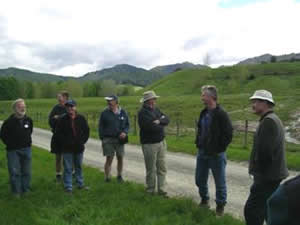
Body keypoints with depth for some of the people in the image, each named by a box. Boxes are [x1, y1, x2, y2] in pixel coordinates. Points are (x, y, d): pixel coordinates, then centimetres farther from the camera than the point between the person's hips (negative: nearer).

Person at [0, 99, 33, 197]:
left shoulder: (28, 120, 0)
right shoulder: (9, 122, -13)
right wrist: (10, 145, -2)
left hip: (26, 149, 4)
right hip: (13, 151, -3)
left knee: (26, 171, 11)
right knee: (14, 172, 1)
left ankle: (26, 190, 25)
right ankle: (16, 192, 15)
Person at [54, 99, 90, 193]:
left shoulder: (81, 118, 2)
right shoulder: (62, 120, -4)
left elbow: (86, 131, 9)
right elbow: (58, 134, -2)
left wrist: (82, 141, -1)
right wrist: (65, 143, -9)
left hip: (79, 148, 3)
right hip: (67, 149, -2)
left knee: (79, 166, 16)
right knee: (68, 168, 3)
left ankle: (80, 184, 30)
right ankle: (68, 187, 13)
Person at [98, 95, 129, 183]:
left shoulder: (123, 112, 5)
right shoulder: (105, 113, 0)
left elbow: (127, 124, 12)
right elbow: (100, 127, 3)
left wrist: (125, 132, -7)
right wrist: (102, 138, -5)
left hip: (120, 139, 2)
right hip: (108, 139, -2)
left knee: (120, 158, 8)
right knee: (109, 159, -2)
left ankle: (119, 176, 26)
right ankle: (107, 177, 9)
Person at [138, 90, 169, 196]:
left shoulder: (156, 109, 12)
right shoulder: (143, 112, -13)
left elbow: (167, 120, 5)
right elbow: (151, 127, -23)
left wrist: (159, 121, -15)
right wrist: (161, 126, -5)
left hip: (161, 142, 7)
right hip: (150, 144, -7)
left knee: (162, 168, 10)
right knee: (151, 170, 5)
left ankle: (161, 190, 21)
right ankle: (150, 191, 20)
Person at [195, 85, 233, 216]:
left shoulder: (221, 114, -16)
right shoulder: (204, 113, 7)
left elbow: (228, 134, -17)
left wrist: (219, 149, -15)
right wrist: (198, 144, 9)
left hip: (216, 155, -7)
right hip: (202, 152, 7)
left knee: (220, 181, 8)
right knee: (200, 179, 17)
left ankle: (220, 205, 26)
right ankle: (204, 199, 38)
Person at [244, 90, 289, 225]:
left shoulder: (268, 121, -18)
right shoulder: (273, 119, 15)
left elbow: (265, 150, -25)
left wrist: (258, 170, -11)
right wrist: (258, 169, 13)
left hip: (268, 176, -10)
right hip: (272, 175, 10)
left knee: (251, 210, -7)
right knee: (268, 209, 20)